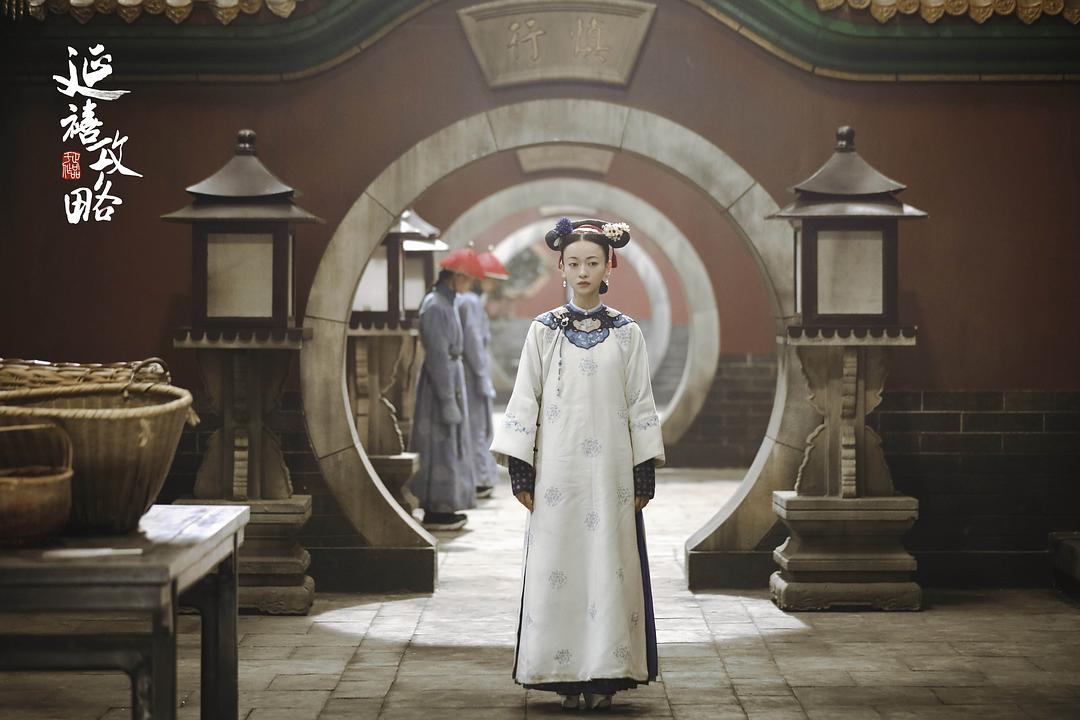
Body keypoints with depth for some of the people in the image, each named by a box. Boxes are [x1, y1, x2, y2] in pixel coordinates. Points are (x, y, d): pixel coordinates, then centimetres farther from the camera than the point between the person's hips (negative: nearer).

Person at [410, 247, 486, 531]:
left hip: (450, 377, 10)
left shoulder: (446, 303, 12)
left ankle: (440, 508, 21)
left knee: (448, 446, 14)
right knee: (439, 445, -4)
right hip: (440, 382, -10)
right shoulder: (435, 306, -18)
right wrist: (448, 400, -20)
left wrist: (454, 395, 22)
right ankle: (435, 512, 1)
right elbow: (438, 356, -21)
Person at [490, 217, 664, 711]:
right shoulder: (543, 330, 4)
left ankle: (604, 674, 6)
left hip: (610, 471, 0)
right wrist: (520, 472, -2)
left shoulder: (627, 333, 5)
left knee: (609, 567, -1)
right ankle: (566, 677, 6)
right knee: (556, 570, -1)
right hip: (557, 470, 0)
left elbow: (641, 405, 5)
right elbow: (524, 401, 3)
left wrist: (645, 475, 1)